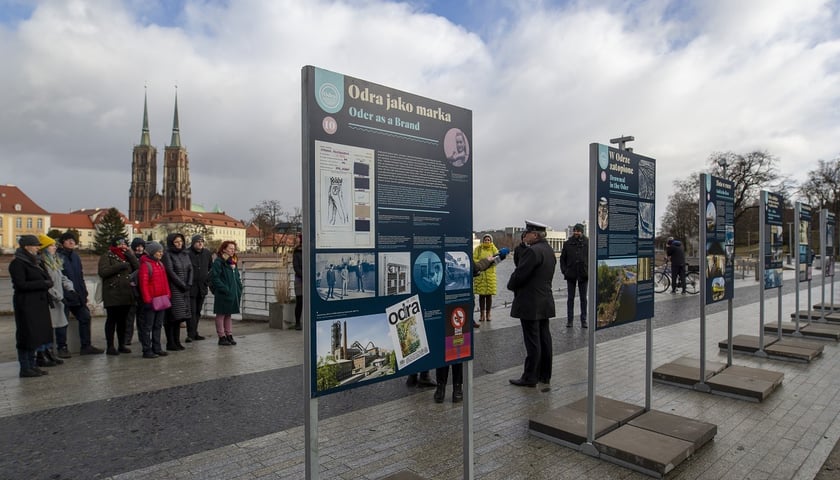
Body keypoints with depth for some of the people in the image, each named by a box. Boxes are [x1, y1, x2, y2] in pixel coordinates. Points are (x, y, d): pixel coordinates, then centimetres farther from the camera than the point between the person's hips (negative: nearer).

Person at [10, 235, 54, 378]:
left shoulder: (34, 262, 16)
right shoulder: (17, 263, -9)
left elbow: (47, 279, 17)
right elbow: (21, 284, -17)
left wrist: (47, 283, -4)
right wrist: (43, 283, -15)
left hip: (39, 303, 8)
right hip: (26, 304, -8)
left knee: (36, 334, 11)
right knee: (27, 335, -3)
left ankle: (32, 365, 18)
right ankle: (25, 369, 4)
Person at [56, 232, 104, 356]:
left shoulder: (75, 256, 15)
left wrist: (84, 293, 13)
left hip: (77, 296, 7)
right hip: (63, 296, -7)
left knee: (85, 318, 8)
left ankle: (86, 346, 15)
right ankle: (62, 348, 12)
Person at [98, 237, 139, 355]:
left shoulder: (127, 256, 17)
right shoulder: (107, 256, 0)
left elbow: (138, 267, 3)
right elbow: (103, 272, -14)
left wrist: (130, 255, -5)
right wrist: (120, 266, -17)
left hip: (126, 294, 5)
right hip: (112, 294, -5)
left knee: (123, 320, 10)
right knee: (112, 320, 0)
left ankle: (121, 345, 18)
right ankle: (110, 346, 7)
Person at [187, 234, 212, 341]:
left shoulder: (207, 253, 7)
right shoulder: (187, 253, -11)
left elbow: (211, 268, 19)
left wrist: (208, 278, 9)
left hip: (202, 287, 6)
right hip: (190, 287, -6)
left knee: (198, 311, 13)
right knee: (191, 311, -6)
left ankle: (194, 333, 23)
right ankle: (191, 334, -1)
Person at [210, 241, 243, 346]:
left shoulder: (233, 262, 15)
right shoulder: (218, 262, -10)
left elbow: (237, 277, 21)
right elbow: (214, 277, -17)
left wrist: (239, 289, 9)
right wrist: (225, 289, -20)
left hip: (233, 294, 8)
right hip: (223, 294, -8)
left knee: (228, 315, 15)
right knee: (221, 315, 3)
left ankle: (229, 335, 21)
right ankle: (222, 337, 9)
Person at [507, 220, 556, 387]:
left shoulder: (532, 251, -19)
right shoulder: (549, 250, 11)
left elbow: (519, 274, -20)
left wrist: (511, 286, 1)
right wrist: (516, 285, 13)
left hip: (530, 304, -9)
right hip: (545, 302, 9)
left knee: (532, 341, -2)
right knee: (544, 339, 13)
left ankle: (530, 377, 6)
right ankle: (545, 375, 23)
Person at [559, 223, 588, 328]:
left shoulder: (587, 243, 0)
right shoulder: (568, 243, 2)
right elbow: (562, 258, 7)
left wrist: (589, 271, -6)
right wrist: (564, 271, -2)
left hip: (583, 274, 0)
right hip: (571, 275, 1)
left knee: (583, 298, 8)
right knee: (570, 298, 6)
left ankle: (583, 320, 15)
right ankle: (569, 320, 11)